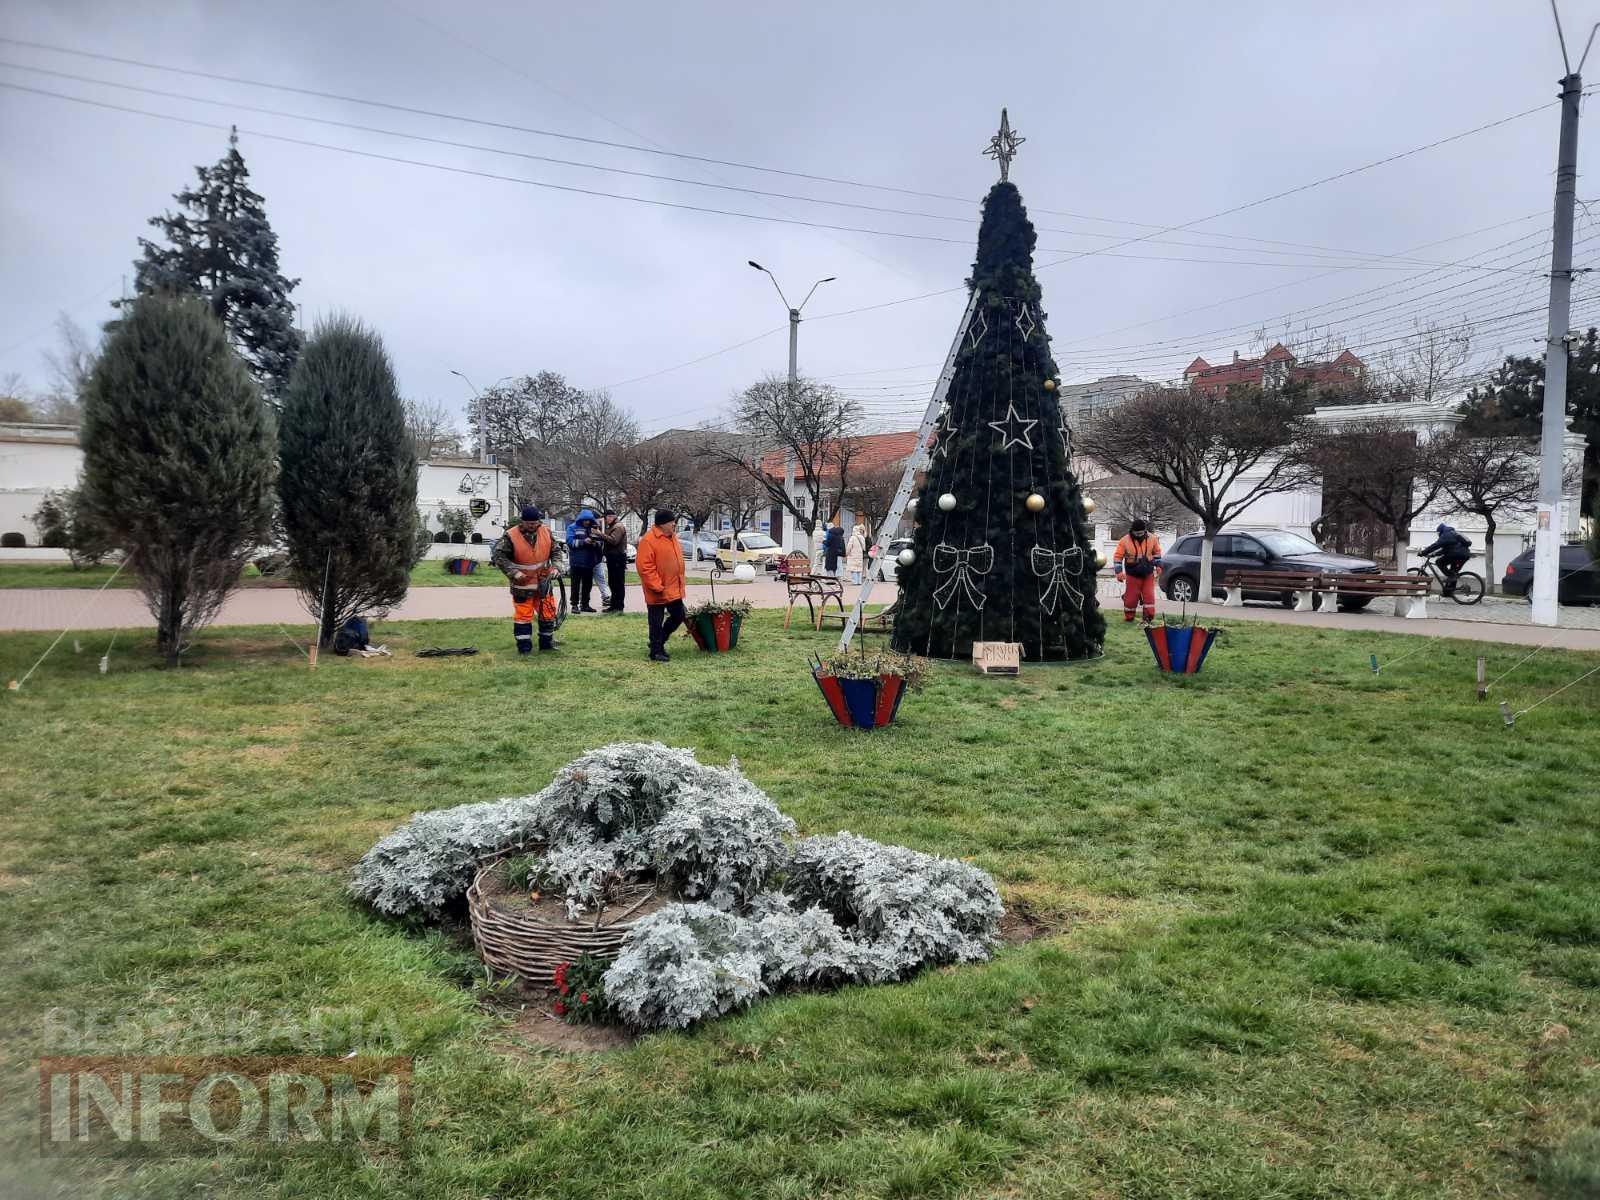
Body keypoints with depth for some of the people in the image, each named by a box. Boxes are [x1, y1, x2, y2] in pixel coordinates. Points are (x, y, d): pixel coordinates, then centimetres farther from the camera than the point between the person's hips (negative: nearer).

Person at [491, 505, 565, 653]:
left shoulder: (546, 533, -3)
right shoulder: (511, 536, -17)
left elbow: (556, 550, 9)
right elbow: (498, 556, -15)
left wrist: (556, 567, -8)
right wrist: (515, 573, -21)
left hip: (544, 582, 4)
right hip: (522, 584, -4)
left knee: (548, 613, 11)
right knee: (523, 615, 1)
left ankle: (547, 642, 27)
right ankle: (524, 647, 12)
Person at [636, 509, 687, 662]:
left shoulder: (672, 537, 10)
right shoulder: (648, 540, -18)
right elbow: (644, 567, -21)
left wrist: (680, 583, 16)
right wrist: (657, 587, -21)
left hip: (673, 590, 9)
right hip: (657, 592, -8)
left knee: (679, 616, 14)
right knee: (657, 623, 3)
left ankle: (658, 642, 30)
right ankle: (656, 651, 15)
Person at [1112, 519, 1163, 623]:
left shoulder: (1152, 538, -5)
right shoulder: (1125, 541, -13)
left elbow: (1157, 552, 13)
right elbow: (1117, 556, -8)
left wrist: (1158, 565, 9)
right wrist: (1119, 571, -14)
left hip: (1148, 574, 2)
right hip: (1133, 575, -2)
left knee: (1149, 596, -2)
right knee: (1131, 597, 2)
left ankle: (1149, 617, 5)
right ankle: (1128, 617, 20)